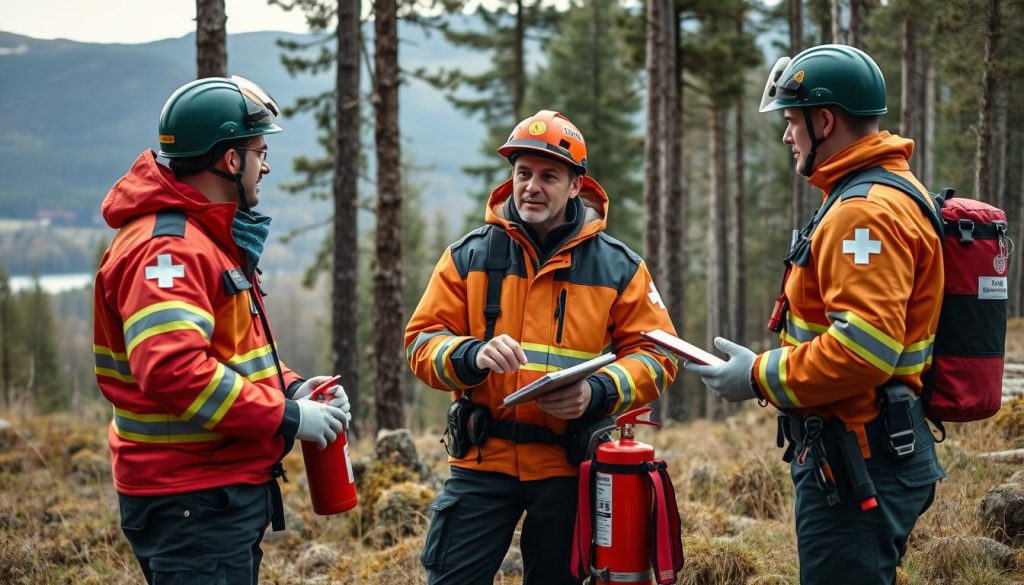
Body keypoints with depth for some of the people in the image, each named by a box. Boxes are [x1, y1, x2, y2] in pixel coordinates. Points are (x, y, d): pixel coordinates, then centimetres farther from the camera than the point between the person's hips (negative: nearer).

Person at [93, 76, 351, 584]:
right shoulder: (165, 248, -19)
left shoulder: (210, 237, 17)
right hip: (191, 501, -11)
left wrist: (289, 387, 8)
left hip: (228, 489, 11)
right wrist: (284, 417, -24)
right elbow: (172, 369, -31)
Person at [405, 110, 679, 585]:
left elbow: (655, 352, 1)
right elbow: (422, 340, 1)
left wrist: (597, 392, -17)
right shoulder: (470, 255, 2)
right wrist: (472, 355, -21)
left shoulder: (617, 266, 2)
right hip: (482, 460, 0)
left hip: (570, 468, 0)